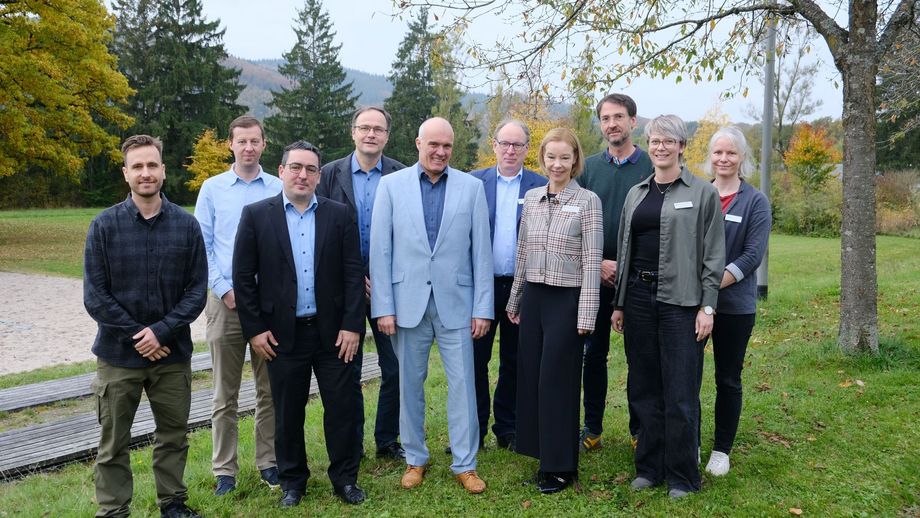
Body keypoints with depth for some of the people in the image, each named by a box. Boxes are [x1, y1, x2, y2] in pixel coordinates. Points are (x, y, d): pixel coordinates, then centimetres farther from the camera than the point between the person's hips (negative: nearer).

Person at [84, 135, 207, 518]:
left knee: (173, 436, 14)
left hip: (173, 353, 1)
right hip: (118, 355, -1)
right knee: (113, 444, 9)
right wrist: (137, 335, -11)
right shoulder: (104, 225, -4)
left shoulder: (186, 224, -2)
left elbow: (197, 290, -3)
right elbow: (95, 296, -5)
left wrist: (161, 331, -14)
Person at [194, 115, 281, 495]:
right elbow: (203, 246, 2)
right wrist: (225, 290, -7)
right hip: (226, 300, 0)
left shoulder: (278, 189, 3)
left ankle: (268, 462, 22)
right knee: (225, 394, 6)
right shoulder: (212, 188, 4)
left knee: (270, 389, 8)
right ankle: (224, 470, 17)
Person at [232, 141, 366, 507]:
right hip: (282, 334, 0)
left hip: (332, 331, 1)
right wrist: (254, 329, -5)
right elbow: (242, 276, -1)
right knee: (288, 412, 11)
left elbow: (352, 273, 0)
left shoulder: (338, 214, 2)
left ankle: (345, 478, 23)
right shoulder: (256, 215, -1)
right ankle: (292, 480, 29)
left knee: (343, 406, 6)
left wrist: (352, 325, -6)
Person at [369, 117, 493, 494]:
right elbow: (380, 249, -1)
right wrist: (383, 307, -5)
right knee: (410, 383, 11)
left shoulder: (471, 187, 2)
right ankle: (415, 459, 27)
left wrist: (483, 308, -2)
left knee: (462, 382, 3)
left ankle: (465, 463, 17)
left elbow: (481, 251, 2)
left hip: (455, 301, 0)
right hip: (408, 301, 0)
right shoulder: (391, 184, 1)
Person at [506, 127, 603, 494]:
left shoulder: (587, 201, -7)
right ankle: (544, 455, 25)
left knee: (557, 379, -1)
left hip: (567, 299, -5)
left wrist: (586, 314, -14)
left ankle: (561, 466, 15)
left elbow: (592, 261, -10)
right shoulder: (532, 198, 8)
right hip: (534, 297, 5)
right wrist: (515, 300, 15)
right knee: (530, 376, 9)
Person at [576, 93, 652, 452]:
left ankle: (639, 429, 21)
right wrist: (596, 262, -7)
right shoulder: (588, 167, 6)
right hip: (596, 275, 2)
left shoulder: (652, 167, -1)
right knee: (594, 353, 8)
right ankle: (592, 429, 20)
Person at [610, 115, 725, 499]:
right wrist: (619, 303, 14)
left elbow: (714, 255, -4)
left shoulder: (702, 193, -1)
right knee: (643, 388, 10)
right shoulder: (636, 193, 13)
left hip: (680, 301, -4)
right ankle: (649, 467, 25)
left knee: (680, 392, 0)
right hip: (638, 296, 5)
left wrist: (707, 307, -10)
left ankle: (682, 476, 15)